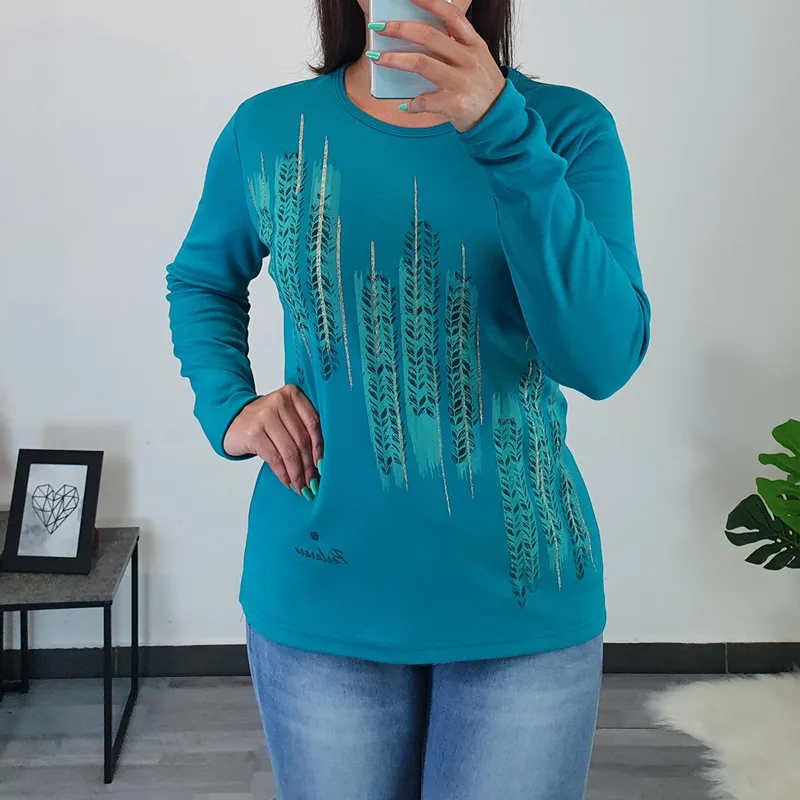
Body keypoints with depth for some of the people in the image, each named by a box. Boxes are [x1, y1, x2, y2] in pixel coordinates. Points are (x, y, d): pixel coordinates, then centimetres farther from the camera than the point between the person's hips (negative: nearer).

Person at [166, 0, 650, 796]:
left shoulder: (567, 127, -6)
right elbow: (200, 282, 18)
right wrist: (227, 410, 0)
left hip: (524, 597, -1)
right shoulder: (266, 131, -1)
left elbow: (604, 358, -20)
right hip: (321, 593, 1)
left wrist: (500, 130, -27)